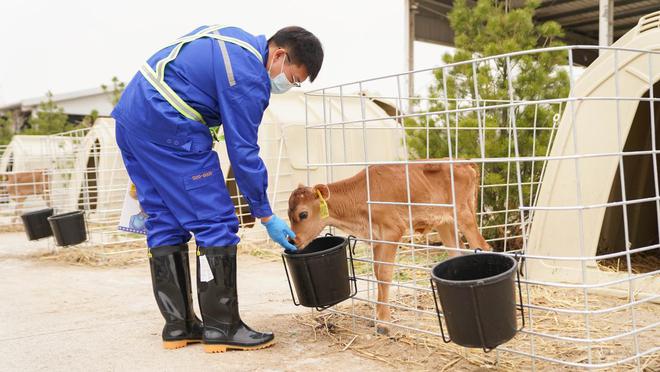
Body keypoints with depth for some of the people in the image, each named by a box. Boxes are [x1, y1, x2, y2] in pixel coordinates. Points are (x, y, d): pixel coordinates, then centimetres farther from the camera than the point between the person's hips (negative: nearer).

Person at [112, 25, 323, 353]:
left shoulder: (235, 39, 16)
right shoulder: (248, 76, -13)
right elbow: (243, 153, -13)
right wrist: (266, 216, -5)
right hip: (167, 127, -11)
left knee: (164, 224, 10)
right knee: (215, 223, -6)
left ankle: (177, 325, 14)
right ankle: (222, 328, -2)